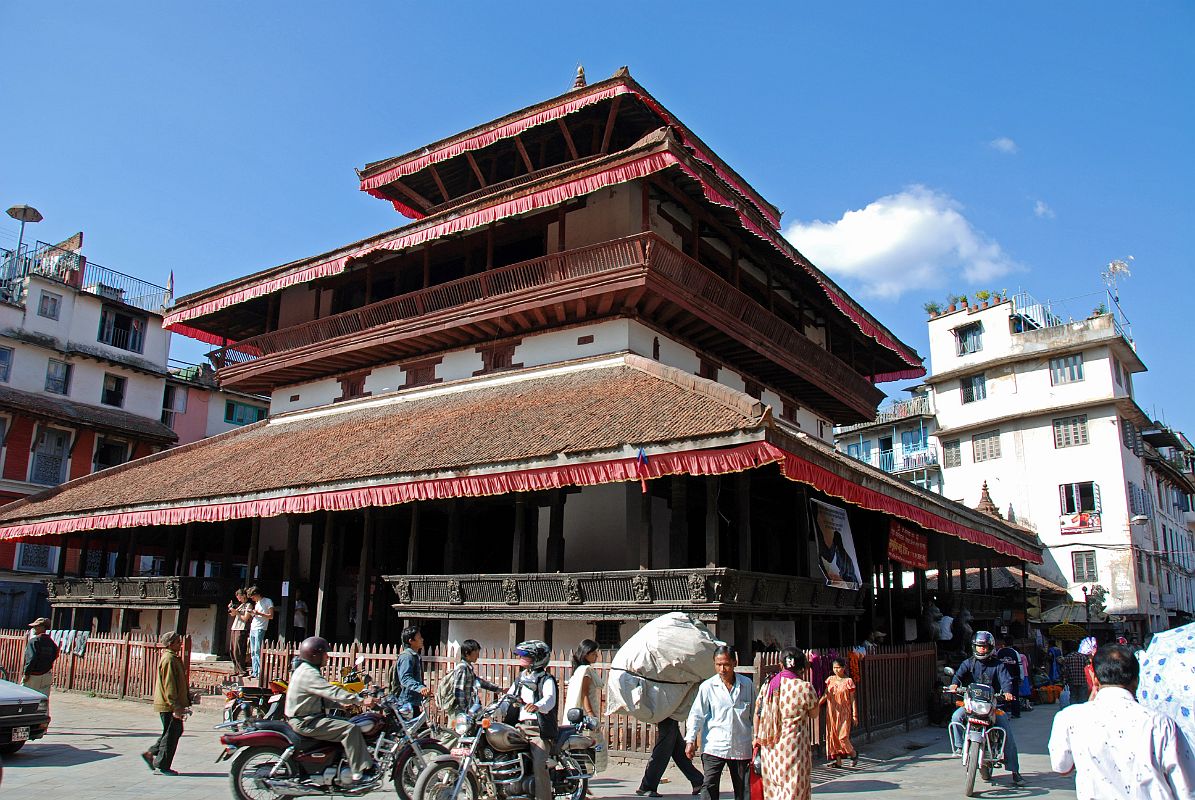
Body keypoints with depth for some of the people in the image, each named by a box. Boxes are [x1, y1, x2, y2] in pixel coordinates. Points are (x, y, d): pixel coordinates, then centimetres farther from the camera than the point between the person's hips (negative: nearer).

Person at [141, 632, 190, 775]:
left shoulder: (174, 658, 16)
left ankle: (150, 754, 23)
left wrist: (185, 702, 23)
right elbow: (169, 685, -22)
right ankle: (161, 766, 7)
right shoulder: (169, 659, -17)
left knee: (176, 731, 16)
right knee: (171, 734, -2)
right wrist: (176, 707, -22)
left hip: (170, 705, 10)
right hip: (169, 705, -10)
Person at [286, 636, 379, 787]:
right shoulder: (308, 673, -19)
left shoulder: (307, 670, 16)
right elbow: (332, 691, -28)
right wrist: (361, 701, -28)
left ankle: (368, 765, 5)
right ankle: (360, 775, -22)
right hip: (305, 722, -11)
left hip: (310, 718, 11)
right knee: (350, 729, -21)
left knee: (350, 724, 6)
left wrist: (341, 704, 4)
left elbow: (323, 697, 19)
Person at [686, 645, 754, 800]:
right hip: (714, 747, -2)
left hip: (741, 748, 2)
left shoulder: (747, 684, 3)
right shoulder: (707, 686, -2)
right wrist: (690, 739, -8)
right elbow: (696, 714, -1)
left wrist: (758, 738, 13)